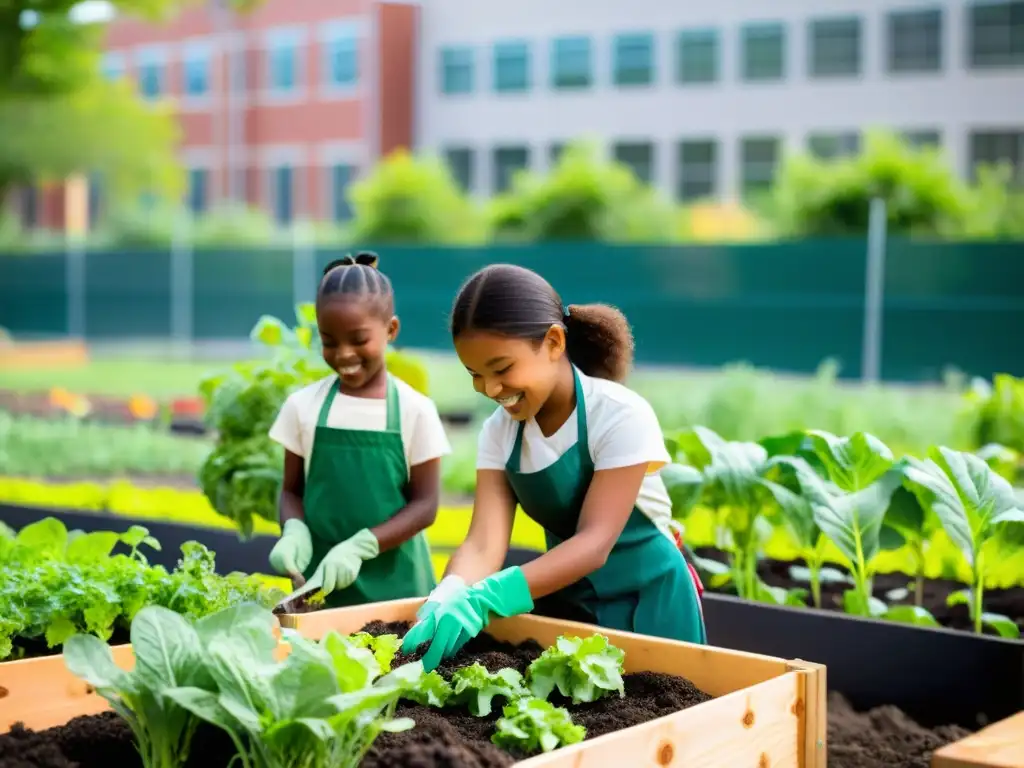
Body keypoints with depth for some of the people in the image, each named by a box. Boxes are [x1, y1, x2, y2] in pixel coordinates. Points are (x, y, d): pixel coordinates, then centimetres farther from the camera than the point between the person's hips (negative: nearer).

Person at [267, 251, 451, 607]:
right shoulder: (303, 405, 1)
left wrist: (359, 546, -17)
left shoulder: (414, 410, -5)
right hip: (319, 577, 2)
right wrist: (294, 531, -14)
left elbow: (425, 504, -5)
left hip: (393, 581, -1)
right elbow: (292, 490, 8)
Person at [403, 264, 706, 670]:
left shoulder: (621, 415, -21)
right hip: (564, 601, 4)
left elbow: (594, 543, -28)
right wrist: (446, 601, -38)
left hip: (643, 602, -4)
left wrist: (486, 598, -40)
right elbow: (484, 542, -16)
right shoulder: (498, 432, -6)